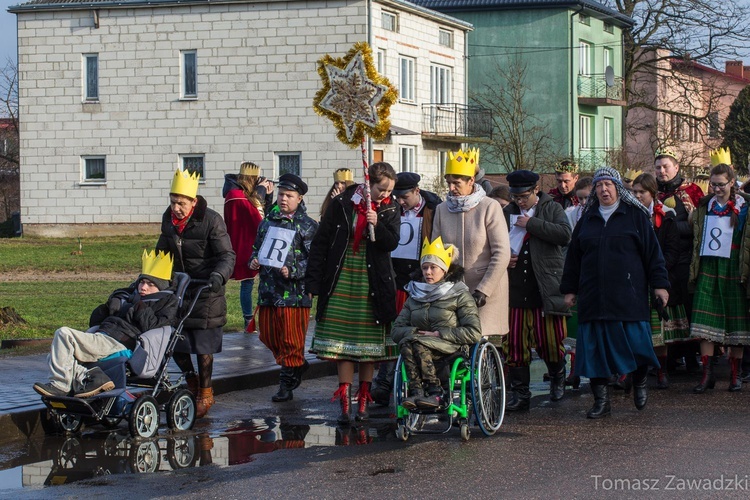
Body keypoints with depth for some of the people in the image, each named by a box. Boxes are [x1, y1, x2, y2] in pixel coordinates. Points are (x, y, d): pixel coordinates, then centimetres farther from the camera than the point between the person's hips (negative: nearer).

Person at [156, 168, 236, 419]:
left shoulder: (211, 221, -16)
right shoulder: (168, 219, 3)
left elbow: (227, 256, -17)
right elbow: (162, 252, 19)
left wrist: (218, 275, -36)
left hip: (206, 291, -5)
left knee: (203, 344, -1)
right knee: (174, 339, 3)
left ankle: (205, 393, 15)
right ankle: (191, 380, 27)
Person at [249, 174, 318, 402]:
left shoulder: (308, 226, -4)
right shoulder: (268, 222, 12)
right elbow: (257, 247, 23)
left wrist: (293, 271, -22)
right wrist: (253, 261, 2)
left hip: (293, 292, -6)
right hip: (268, 289, 6)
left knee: (291, 340, -1)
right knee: (268, 336, 12)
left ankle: (287, 385, 8)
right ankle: (298, 365, 32)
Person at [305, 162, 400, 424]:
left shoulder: (390, 209, 2)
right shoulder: (342, 203, -3)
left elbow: (392, 243, -5)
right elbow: (321, 242, 0)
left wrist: (377, 225, -24)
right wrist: (313, 280, -3)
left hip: (373, 284, 1)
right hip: (341, 280, -1)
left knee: (369, 345, 5)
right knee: (342, 344, -3)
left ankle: (363, 399, 16)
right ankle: (345, 401, -2)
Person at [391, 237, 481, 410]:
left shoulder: (460, 295, 9)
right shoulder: (415, 296, 22)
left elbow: (474, 333, -2)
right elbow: (396, 330, 15)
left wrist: (438, 334, -9)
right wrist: (415, 332, -7)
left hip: (452, 349, -3)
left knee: (415, 343, -34)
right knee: (405, 342, -33)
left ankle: (428, 392, -39)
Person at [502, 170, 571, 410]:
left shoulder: (552, 209, 4)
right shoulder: (506, 213, 12)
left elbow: (565, 235, -14)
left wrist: (532, 224, -14)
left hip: (546, 289, -3)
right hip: (515, 289, 3)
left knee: (549, 341, 0)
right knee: (514, 343, 0)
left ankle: (557, 377, 30)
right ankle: (519, 393, 10)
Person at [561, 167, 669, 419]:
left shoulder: (635, 215, 4)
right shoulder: (587, 219, 14)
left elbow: (652, 251, 2)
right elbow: (573, 256, 18)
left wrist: (659, 283, -3)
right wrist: (569, 289, 15)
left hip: (628, 293, -3)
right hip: (593, 298, 3)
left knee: (634, 341, -5)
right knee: (595, 347, 0)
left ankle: (640, 382, 24)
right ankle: (601, 400, 7)